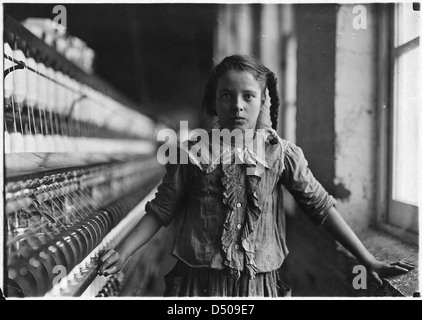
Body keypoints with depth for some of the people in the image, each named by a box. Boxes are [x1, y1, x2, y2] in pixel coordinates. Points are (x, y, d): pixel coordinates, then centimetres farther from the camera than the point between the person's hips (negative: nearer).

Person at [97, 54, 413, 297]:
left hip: (259, 284, 1)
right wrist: (123, 252, -5)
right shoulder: (192, 152, -5)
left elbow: (321, 206, -2)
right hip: (198, 282, 0)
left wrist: (368, 260, -3)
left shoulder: (281, 153, -4)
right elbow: (161, 210, 2)